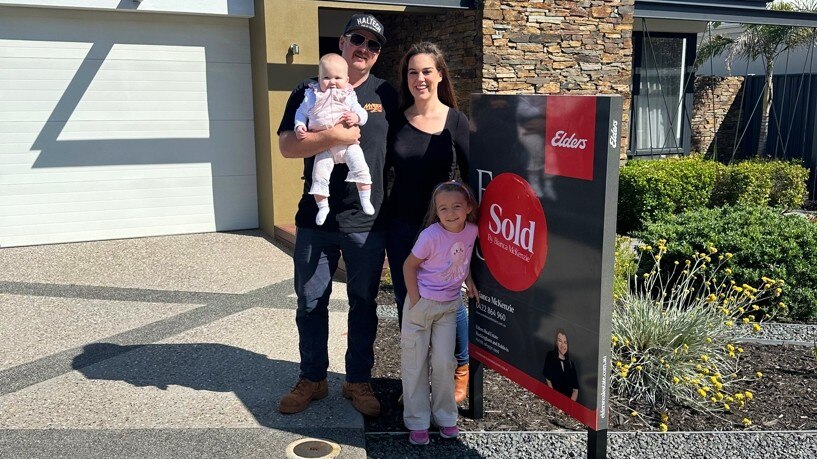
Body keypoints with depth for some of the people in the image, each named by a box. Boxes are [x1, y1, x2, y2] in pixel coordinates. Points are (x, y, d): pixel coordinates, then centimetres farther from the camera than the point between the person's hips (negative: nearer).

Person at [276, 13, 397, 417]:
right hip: (315, 219, 0)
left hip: (367, 222, 0)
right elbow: (286, 145, -6)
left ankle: (359, 380, 26)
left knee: (363, 304, 10)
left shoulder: (386, 95, 6)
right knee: (310, 303, 9)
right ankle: (312, 379, 26)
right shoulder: (309, 91, 3)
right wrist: (334, 136, -19)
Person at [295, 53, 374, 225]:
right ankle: (322, 206, 9)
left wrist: (356, 117, -16)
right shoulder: (312, 95, 9)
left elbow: (361, 112, 6)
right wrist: (299, 127, 0)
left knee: (360, 167, -15)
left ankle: (366, 200, -4)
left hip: (348, 142, 0)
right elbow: (301, 112, 17)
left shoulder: (349, 96, 8)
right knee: (319, 175, -6)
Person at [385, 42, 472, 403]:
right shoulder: (396, 121, 3)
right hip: (401, 227, 3)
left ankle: (461, 370, 26)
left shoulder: (455, 121, -3)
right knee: (407, 303, 10)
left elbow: (471, 175, -1)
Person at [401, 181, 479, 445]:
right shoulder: (431, 235, -22)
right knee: (415, 364, 3)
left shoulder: (471, 231, -6)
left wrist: (468, 280, 3)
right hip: (421, 304, -4)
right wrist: (415, 300, -15)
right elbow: (409, 265, -12)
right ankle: (417, 422, 15)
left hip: (449, 306, 4)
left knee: (444, 362, 6)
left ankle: (445, 417, 23)